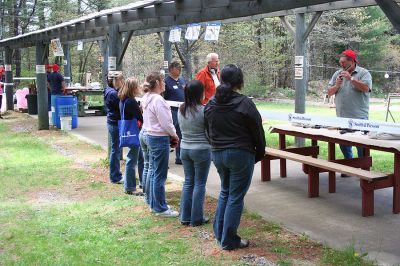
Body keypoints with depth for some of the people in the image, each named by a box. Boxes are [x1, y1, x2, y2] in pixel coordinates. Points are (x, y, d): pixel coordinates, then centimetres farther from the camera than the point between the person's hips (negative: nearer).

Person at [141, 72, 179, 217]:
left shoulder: (146, 99, 10)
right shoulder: (158, 100, -20)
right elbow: (166, 123, -21)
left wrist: (170, 135, 10)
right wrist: (174, 135, -3)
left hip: (150, 136, 10)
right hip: (160, 138, -10)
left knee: (153, 171, 16)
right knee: (160, 175, -2)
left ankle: (154, 204, 26)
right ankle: (160, 208, 6)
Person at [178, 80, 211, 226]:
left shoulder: (181, 110, 2)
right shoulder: (204, 110, -17)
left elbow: (182, 128, 10)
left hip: (185, 149, 6)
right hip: (201, 150, -6)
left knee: (188, 182, 14)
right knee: (199, 184, 4)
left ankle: (185, 217, 18)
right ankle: (197, 218, 10)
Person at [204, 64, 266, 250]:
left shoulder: (211, 104, 4)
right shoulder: (244, 104, -15)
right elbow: (257, 132, -8)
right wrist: (260, 154, 5)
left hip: (217, 153, 6)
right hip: (240, 154, -6)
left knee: (225, 191, 22)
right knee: (236, 197, 3)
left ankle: (219, 233, 26)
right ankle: (229, 241, 10)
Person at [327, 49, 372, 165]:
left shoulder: (363, 73, -2)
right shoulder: (338, 74, 12)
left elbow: (366, 88, -18)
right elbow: (329, 92, 11)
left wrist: (351, 78, -18)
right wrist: (336, 86, -8)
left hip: (359, 117, -5)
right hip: (341, 117, 5)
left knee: (361, 146, -2)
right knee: (344, 146, 13)